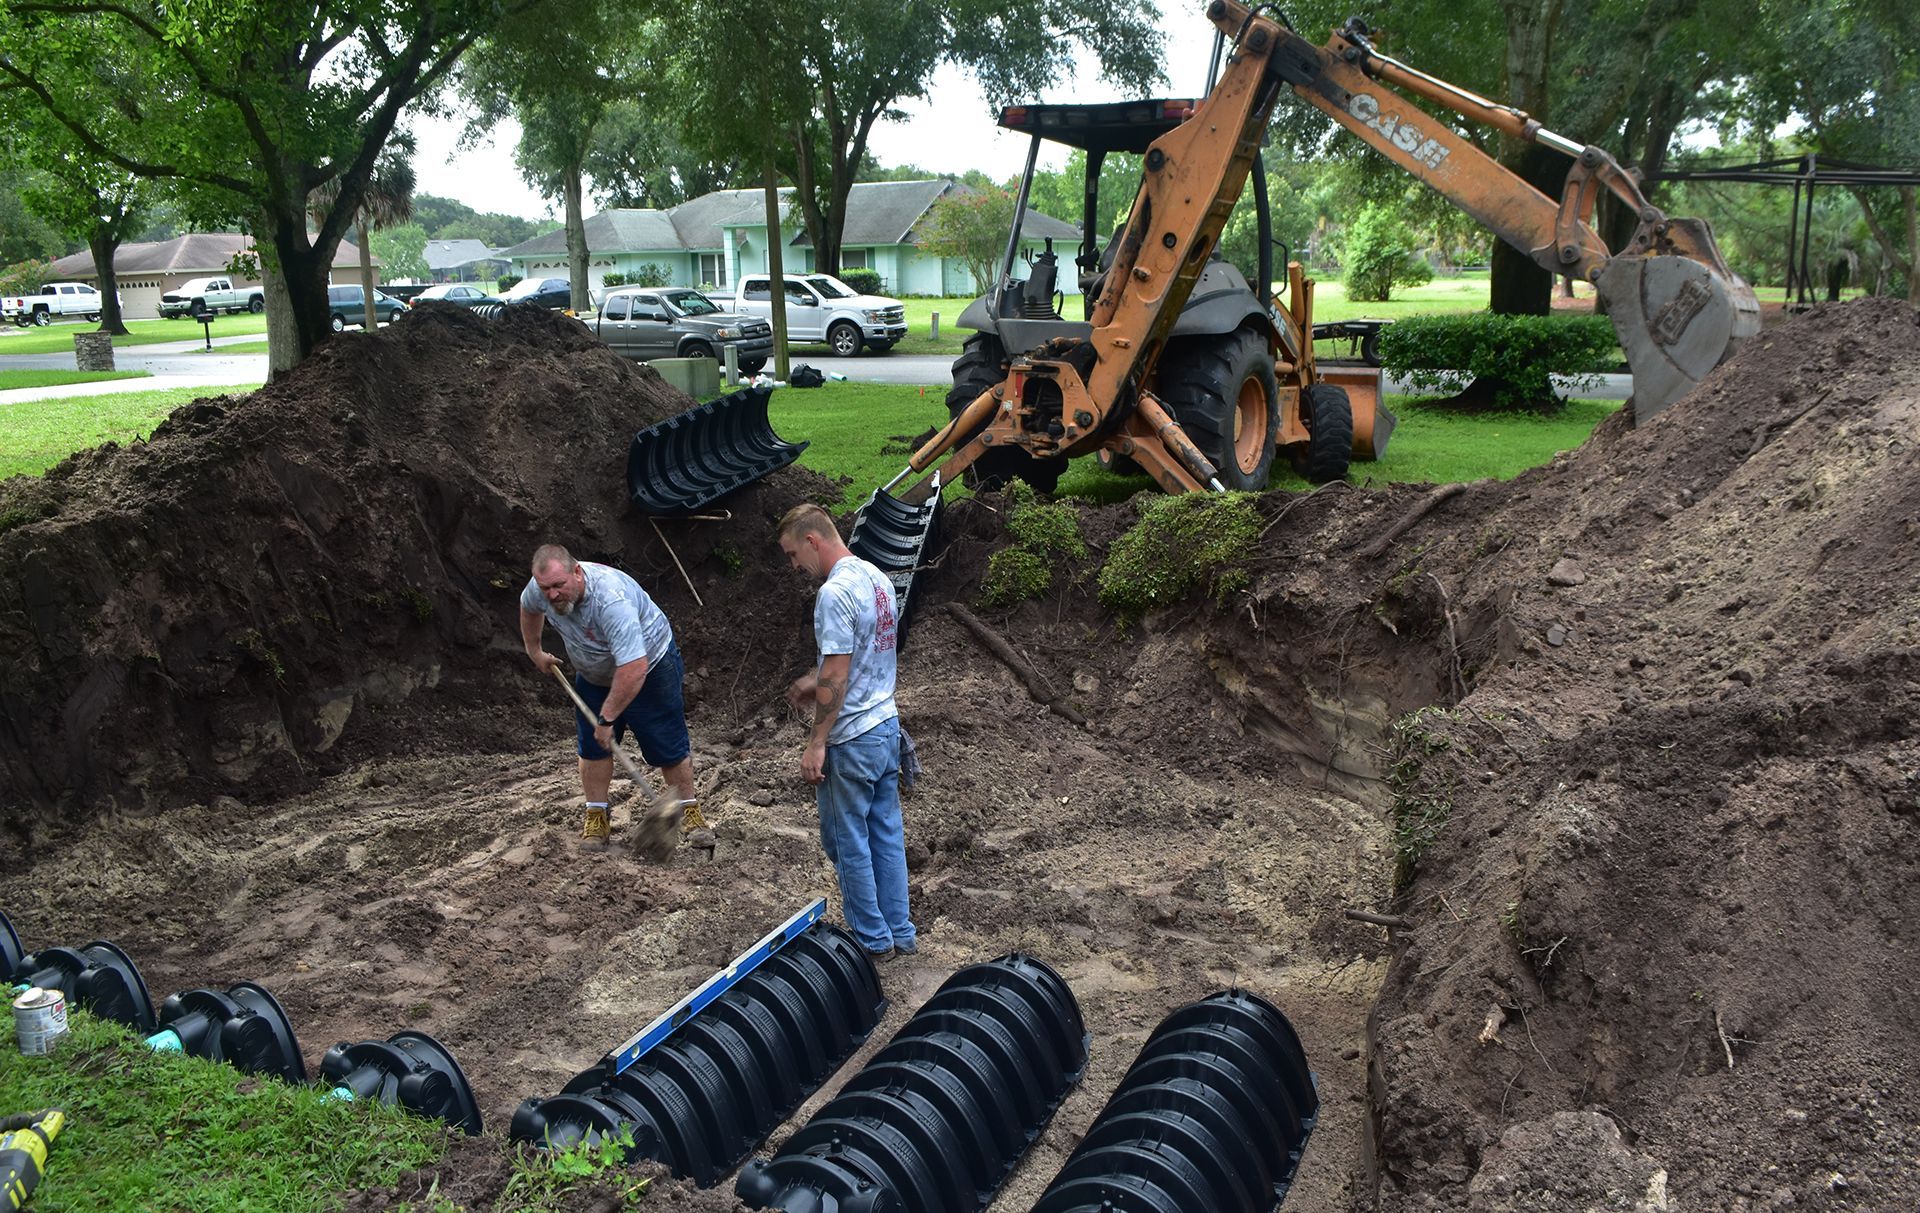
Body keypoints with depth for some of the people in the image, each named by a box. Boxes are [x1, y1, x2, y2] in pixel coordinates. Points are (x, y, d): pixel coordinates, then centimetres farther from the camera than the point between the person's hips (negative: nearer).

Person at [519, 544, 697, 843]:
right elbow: (528, 607, 10)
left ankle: (688, 812, 12)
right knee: (592, 746, 3)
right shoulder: (540, 589, -19)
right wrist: (534, 651, 18)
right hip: (593, 675, 6)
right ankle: (596, 817, 13)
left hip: (649, 665, -6)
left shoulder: (611, 599, -43)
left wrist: (607, 718, -36)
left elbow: (633, 669, -45)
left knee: (669, 746, -2)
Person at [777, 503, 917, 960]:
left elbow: (836, 677, -23)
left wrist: (816, 744, -19)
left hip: (851, 740, -9)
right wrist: (815, 680, 24)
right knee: (886, 833, 16)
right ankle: (900, 932, 24)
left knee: (849, 841, 5)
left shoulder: (835, 592, -21)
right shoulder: (878, 579, 9)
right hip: (887, 725, 9)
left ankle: (872, 939, 16)